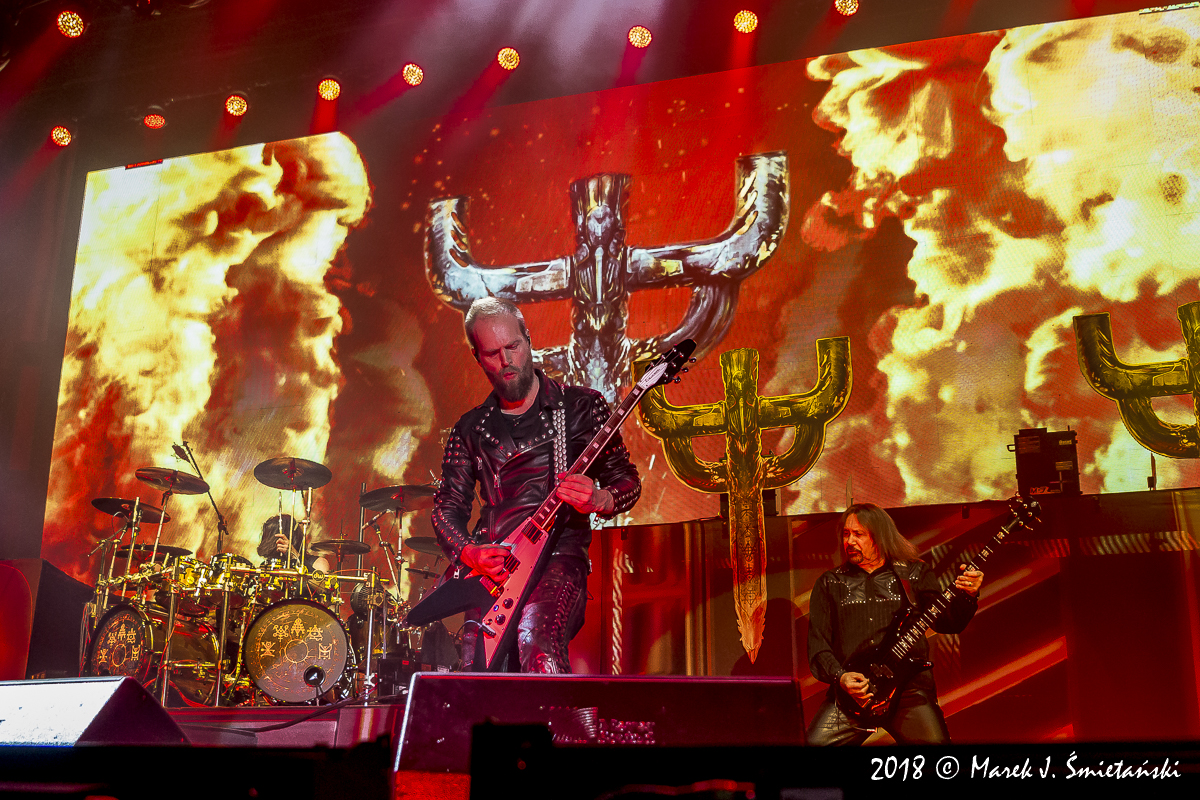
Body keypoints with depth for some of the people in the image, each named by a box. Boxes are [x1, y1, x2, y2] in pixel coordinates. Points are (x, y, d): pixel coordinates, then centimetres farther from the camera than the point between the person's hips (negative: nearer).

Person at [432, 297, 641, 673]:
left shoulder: (579, 406, 5)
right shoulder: (470, 430, 15)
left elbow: (627, 480, 5)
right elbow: (447, 507, 15)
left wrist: (597, 500, -18)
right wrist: (469, 553, -5)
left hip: (558, 558, -4)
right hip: (491, 571, 4)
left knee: (537, 643, -33)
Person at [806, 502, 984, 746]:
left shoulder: (914, 573, 13)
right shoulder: (829, 583, 14)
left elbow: (947, 623, 5)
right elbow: (817, 644, 9)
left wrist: (968, 595, -14)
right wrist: (840, 677, -9)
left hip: (909, 687, 0)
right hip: (852, 689, 0)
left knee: (935, 740, -20)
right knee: (817, 741, -19)